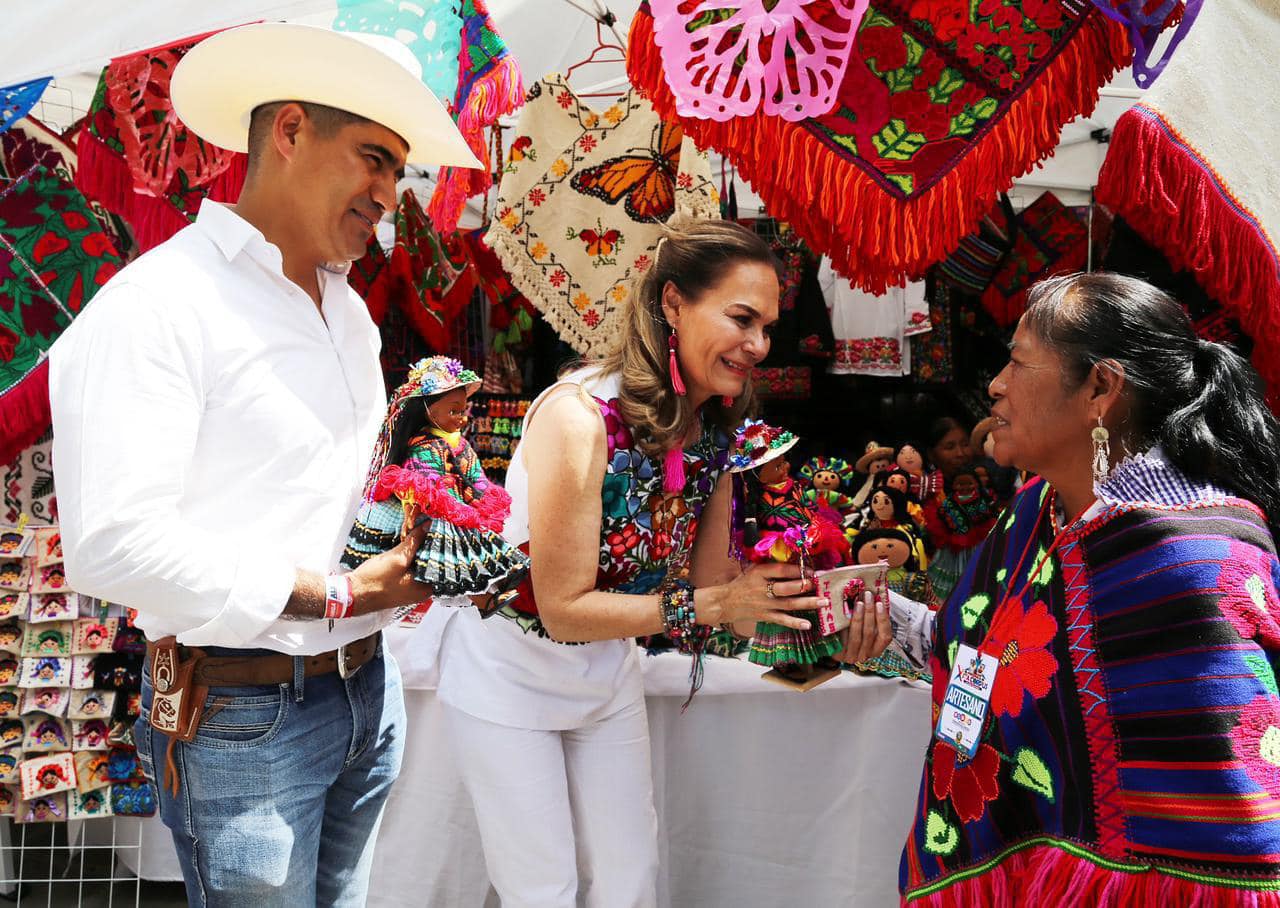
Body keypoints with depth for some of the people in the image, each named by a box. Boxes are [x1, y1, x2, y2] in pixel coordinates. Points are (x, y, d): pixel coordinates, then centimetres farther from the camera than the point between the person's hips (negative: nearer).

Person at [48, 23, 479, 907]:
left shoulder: (348, 309, 13)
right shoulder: (155, 305, -15)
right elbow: (115, 544, -24)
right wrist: (340, 596, -18)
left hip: (366, 689, 8)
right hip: (243, 713, -8)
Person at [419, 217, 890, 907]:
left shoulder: (714, 435, -8)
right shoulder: (580, 415, -29)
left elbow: (709, 586, -3)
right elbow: (564, 608, -27)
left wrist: (814, 624, -19)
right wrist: (711, 603, -32)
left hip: (606, 671, 6)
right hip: (509, 667, -6)